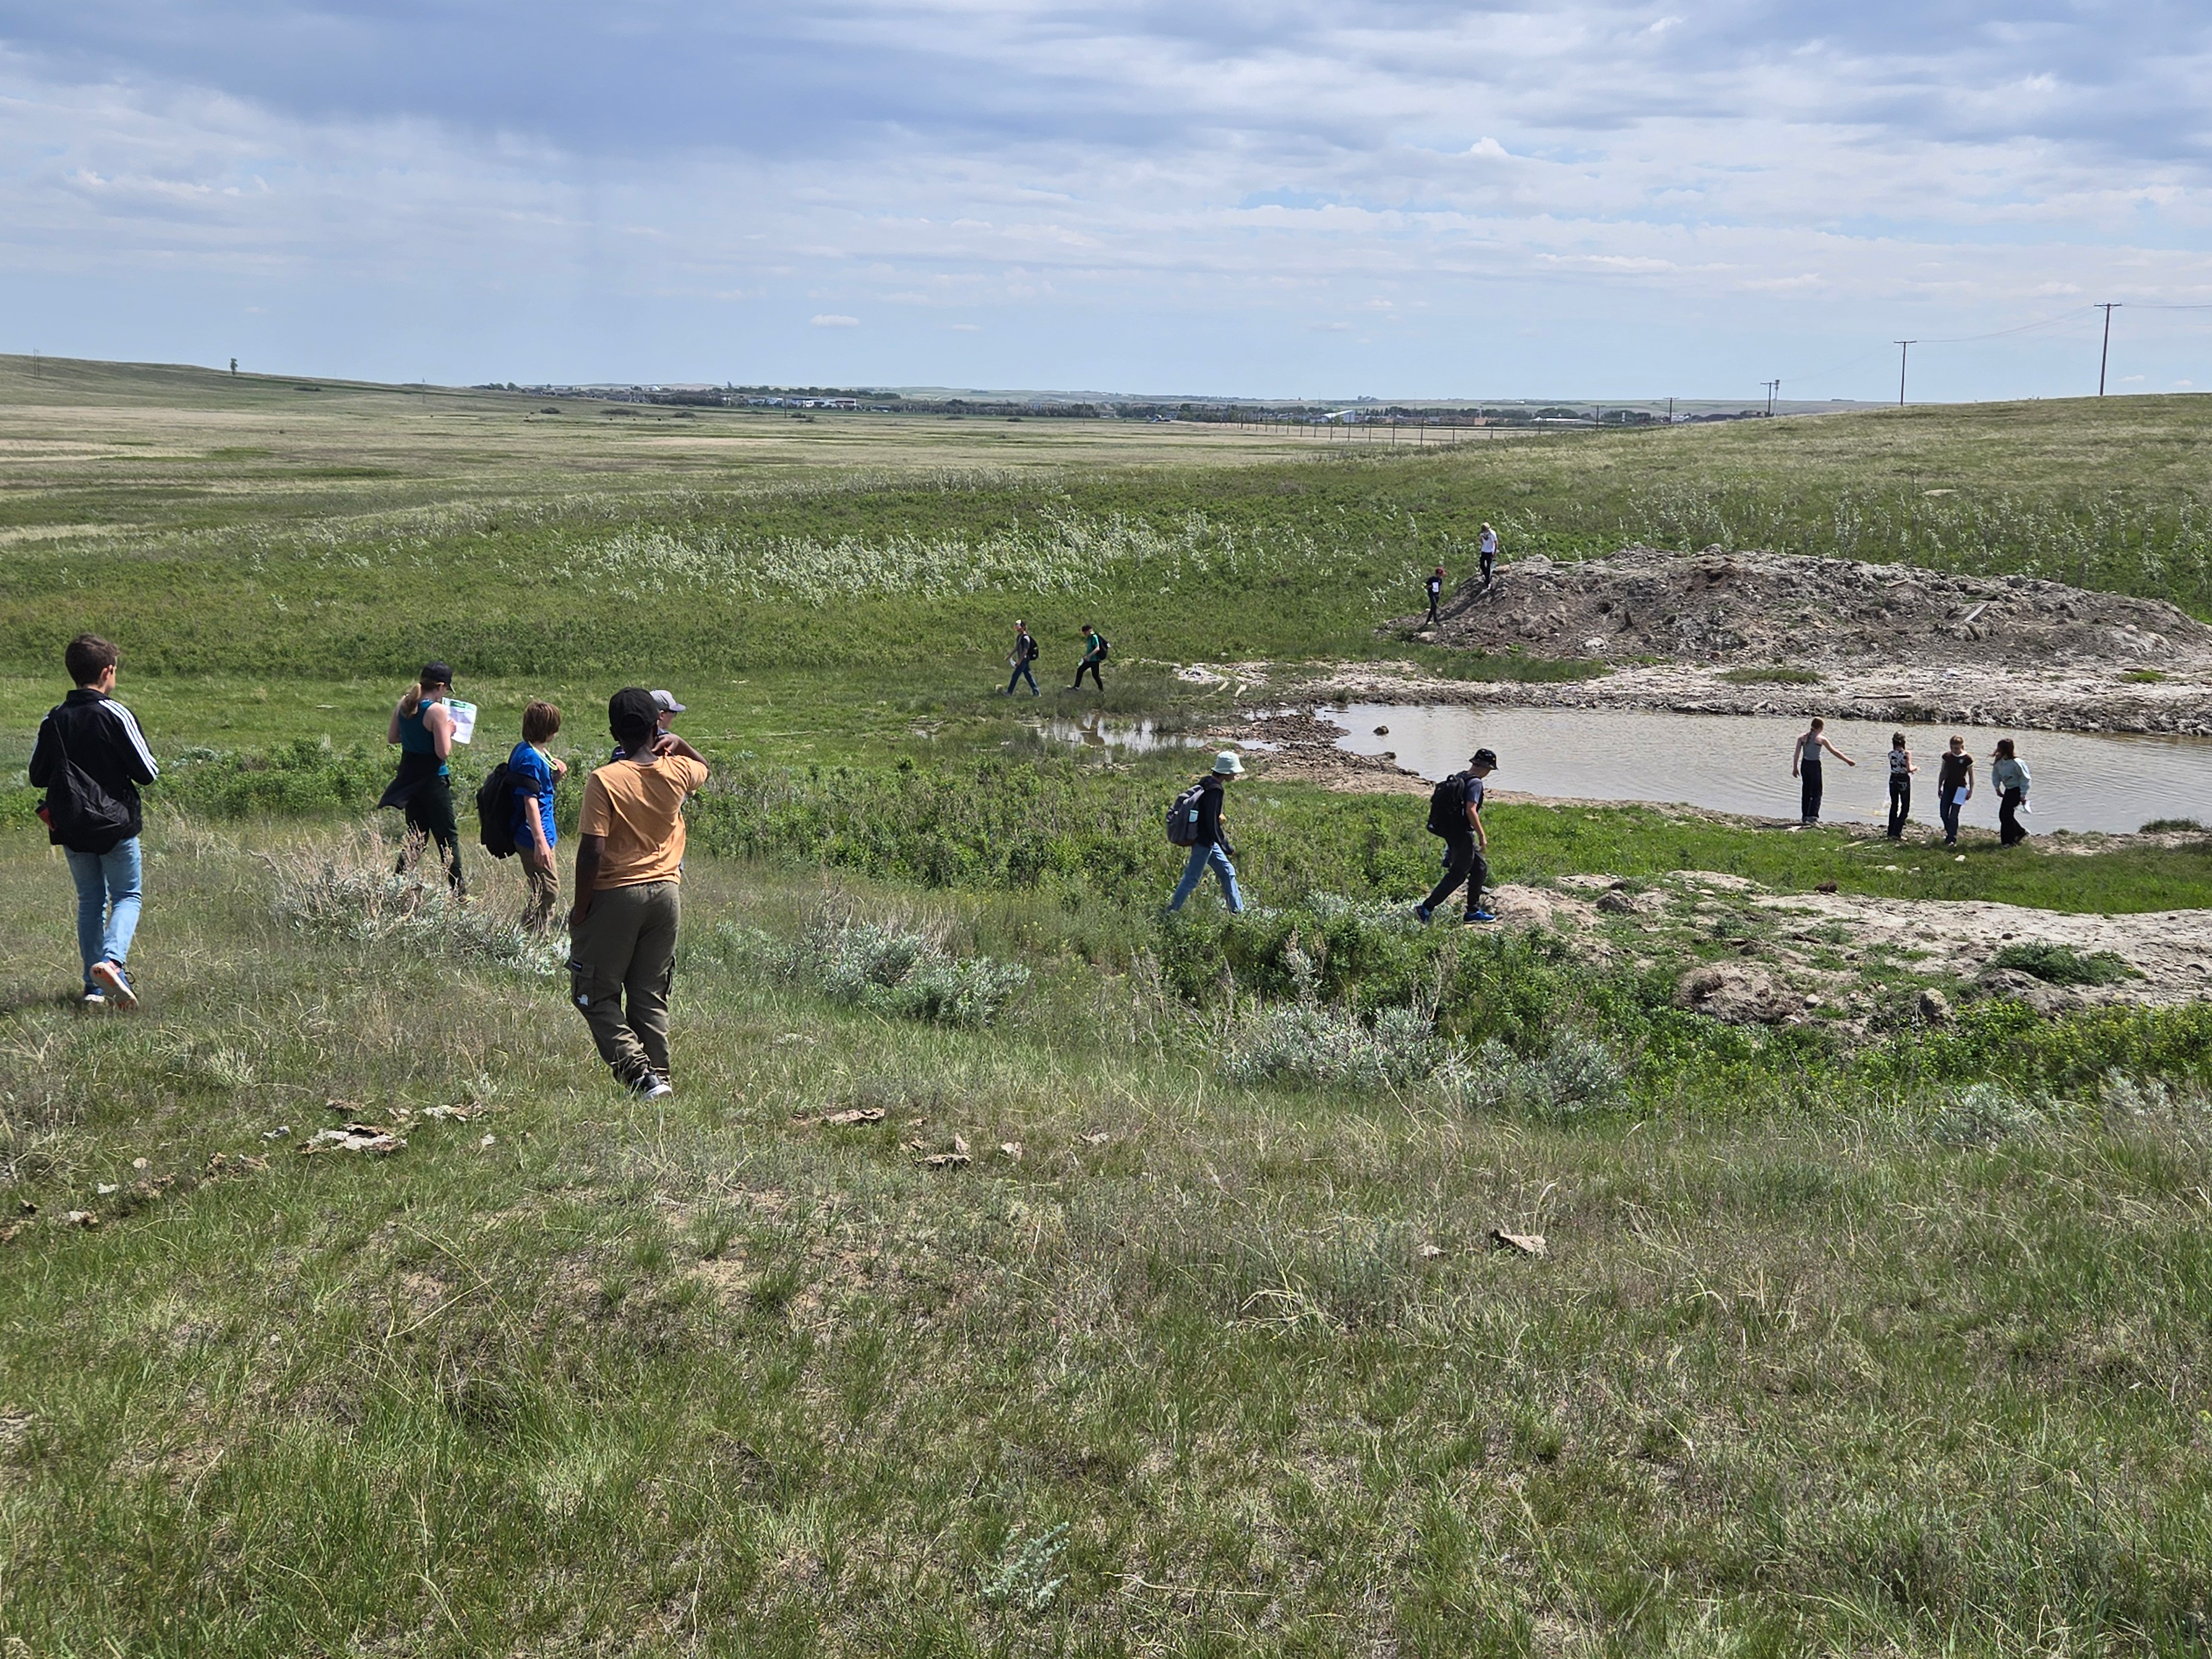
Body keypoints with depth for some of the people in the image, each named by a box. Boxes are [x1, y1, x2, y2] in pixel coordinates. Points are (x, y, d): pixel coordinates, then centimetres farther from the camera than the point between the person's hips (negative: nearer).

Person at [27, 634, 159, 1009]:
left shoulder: (53, 719, 2)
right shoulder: (117, 716, -12)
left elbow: (37, 777, 6)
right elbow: (147, 773, -11)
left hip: (70, 827, 4)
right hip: (116, 823, -4)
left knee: (90, 901, 13)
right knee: (127, 897, 6)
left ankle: (95, 988, 9)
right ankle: (111, 960, -20)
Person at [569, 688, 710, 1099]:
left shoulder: (605, 780, -15)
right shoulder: (677, 772, -1)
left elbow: (592, 852, -18)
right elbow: (704, 767, 27)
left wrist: (580, 909, -9)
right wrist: (679, 743, 12)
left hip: (615, 896, -4)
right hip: (665, 894, 5)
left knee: (597, 996, 7)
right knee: (650, 996, 15)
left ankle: (641, 1074, -8)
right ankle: (659, 1075, 12)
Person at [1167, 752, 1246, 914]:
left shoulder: (1207, 783, 6)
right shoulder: (1215, 790, -24)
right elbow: (1212, 822, -26)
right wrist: (1226, 847, -21)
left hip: (1208, 840, 10)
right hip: (1204, 842, -10)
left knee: (1228, 872, 16)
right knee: (1192, 879, 0)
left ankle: (1238, 911, 26)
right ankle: (1171, 913, 10)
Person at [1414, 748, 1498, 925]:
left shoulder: (1459, 778, 12)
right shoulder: (1475, 783, -16)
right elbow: (1471, 810, -24)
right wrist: (1482, 835, -18)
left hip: (1451, 831, 10)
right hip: (1463, 835, -10)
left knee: (1480, 867, 17)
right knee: (1457, 875, -1)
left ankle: (1474, 911, 22)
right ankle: (1426, 908, -1)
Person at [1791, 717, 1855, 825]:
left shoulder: (1803, 737, 2)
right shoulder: (1821, 739, -10)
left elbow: (1797, 753, 0)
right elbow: (1834, 752, -5)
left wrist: (1795, 767, 7)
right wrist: (1847, 761, 4)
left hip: (1804, 765, 5)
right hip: (1815, 765, -5)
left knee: (1806, 790, 16)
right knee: (1816, 792, 0)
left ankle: (1805, 815, 22)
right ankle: (1812, 816, -11)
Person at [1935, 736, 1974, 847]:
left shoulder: (1967, 759, -7)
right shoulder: (1947, 757, 4)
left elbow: (1971, 776, 0)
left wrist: (1971, 791, -3)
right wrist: (1939, 788, 11)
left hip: (1960, 789, -4)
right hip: (1947, 788, 4)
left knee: (1953, 815, -7)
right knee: (1943, 813, 5)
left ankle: (1952, 839, -1)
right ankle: (1950, 834, 26)